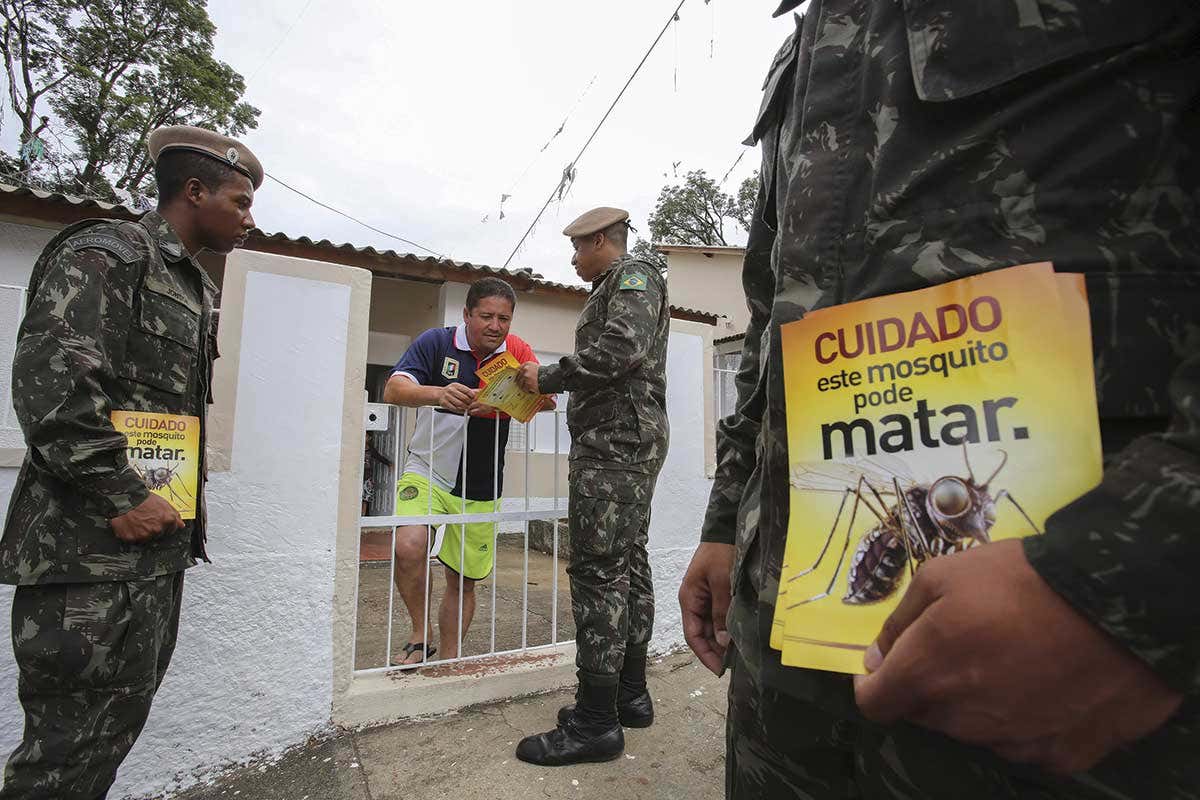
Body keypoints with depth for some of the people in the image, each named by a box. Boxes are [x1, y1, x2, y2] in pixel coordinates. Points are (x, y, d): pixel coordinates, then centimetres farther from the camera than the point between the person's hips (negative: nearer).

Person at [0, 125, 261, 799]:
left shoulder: (196, 288, 19)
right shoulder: (106, 252, -8)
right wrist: (121, 497, -20)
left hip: (159, 542, 9)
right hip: (95, 549, -9)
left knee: (120, 723, 17)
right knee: (76, 739, 1)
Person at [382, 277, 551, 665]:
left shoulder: (516, 350, -1)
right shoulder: (437, 341, -7)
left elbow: (547, 400, -12)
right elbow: (393, 390, -17)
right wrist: (438, 394, -39)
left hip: (481, 490, 2)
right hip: (427, 472, -2)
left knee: (464, 580, 11)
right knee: (409, 545, -26)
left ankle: (449, 661, 32)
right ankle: (420, 637, 0)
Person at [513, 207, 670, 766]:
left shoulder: (632, 278, -3)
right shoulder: (615, 289, 26)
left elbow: (621, 349, -21)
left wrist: (548, 377, -13)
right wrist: (550, 385, 21)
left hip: (615, 442, -11)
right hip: (626, 444, 11)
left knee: (598, 572, -9)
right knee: (628, 566, 12)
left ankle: (596, 721, -1)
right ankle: (630, 695, 22)